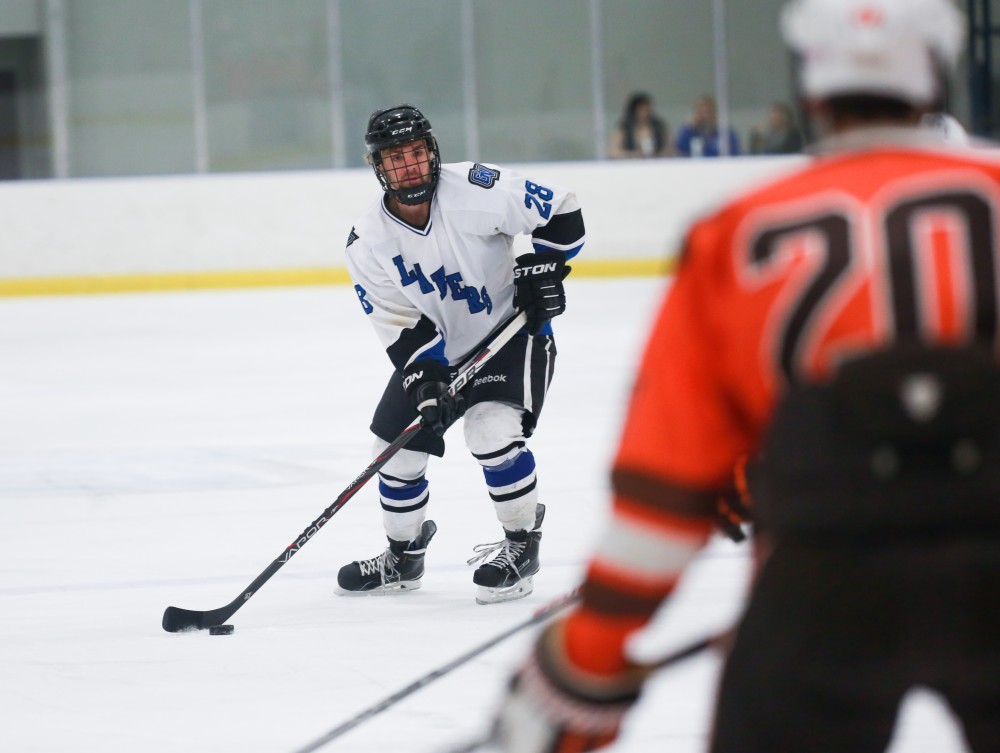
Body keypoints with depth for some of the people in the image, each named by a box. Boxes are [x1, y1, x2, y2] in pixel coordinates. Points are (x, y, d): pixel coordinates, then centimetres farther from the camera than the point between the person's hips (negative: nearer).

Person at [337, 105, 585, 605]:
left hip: (512, 332, -5)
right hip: (435, 351, 5)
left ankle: (521, 544, -4)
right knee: (397, 446, 4)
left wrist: (543, 267, -21)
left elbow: (561, 212, -12)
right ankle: (404, 556, 29)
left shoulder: (476, 191, -24)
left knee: (492, 432, -25)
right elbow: (399, 325, -10)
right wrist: (425, 381, -23)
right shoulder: (367, 243, -14)